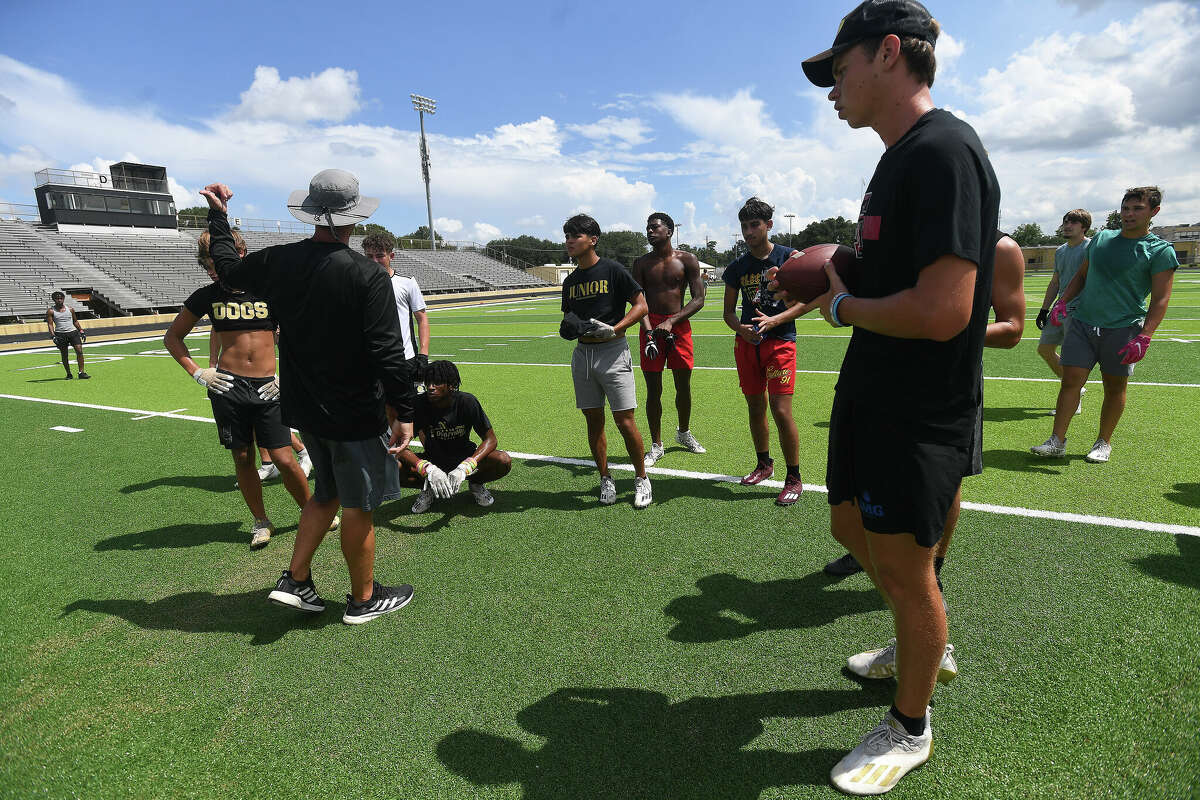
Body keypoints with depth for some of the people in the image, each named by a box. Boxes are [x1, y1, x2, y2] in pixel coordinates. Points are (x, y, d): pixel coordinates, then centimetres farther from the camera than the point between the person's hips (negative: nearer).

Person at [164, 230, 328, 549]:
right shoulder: (207, 296, 4)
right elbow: (172, 337, 16)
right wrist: (197, 372, 3)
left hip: (268, 388, -1)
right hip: (228, 387, 2)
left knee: (283, 459, -3)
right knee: (243, 458, 9)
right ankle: (261, 522, 26)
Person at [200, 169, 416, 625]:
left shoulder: (278, 262, 0)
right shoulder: (368, 275, -18)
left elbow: (228, 267, 22)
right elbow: (388, 352, -21)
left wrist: (218, 215, 35)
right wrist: (404, 412, -13)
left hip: (303, 408, 6)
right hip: (354, 415, -6)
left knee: (328, 492, 25)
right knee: (358, 506, 8)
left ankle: (295, 581, 29)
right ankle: (364, 599, 25)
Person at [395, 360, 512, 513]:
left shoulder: (467, 402, -21)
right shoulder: (419, 404, -20)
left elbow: (490, 439, -17)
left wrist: (464, 467, -34)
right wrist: (429, 469, -40)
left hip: (465, 457, 0)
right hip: (432, 461, 1)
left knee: (504, 462, -29)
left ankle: (476, 483, 6)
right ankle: (428, 488, 5)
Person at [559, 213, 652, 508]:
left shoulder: (613, 270, -3)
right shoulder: (571, 281, 15)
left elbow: (641, 305, -5)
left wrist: (613, 329, -16)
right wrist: (568, 327, -1)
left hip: (613, 352, -6)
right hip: (582, 354, 6)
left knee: (625, 421, -6)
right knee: (593, 420, 8)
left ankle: (642, 479, 11)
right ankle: (605, 479, 22)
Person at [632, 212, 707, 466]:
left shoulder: (687, 260, 3)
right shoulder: (641, 264, 7)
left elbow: (699, 299, -2)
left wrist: (671, 322, -14)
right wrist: (649, 331, -18)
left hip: (679, 325, 0)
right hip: (651, 325, 0)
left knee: (683, 386, 9)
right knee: (653, 389, 0)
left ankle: (684, 433, 33)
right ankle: (656, 445, 12)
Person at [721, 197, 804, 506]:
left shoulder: (789, 257, -1)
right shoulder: (737, 267, 9)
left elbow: (803, 302, -2)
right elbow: (729, 311, 12)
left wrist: (774, 321, -18)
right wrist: (741, 329, -9)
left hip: (780, 341, -4)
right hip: (747, 342, 4)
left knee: (781, 411, -11)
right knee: (755, 408, 12)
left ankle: (793, 478, 5)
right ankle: (764, 464, 32)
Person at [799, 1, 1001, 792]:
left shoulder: (945, 150, -19)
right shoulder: (900, 159, 13)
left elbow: (941, 311, -28)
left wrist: (839, 306, -13)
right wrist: (834, 279, 7)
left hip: (919, 416, -10)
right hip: (872, 398, 10)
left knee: (903, 568, 5)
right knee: (853, 528, 20)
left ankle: (910, 728, 30)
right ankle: (924, 648, 46)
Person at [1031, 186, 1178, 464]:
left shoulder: (1161, 251, -2)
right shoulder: (1101, 238, 12)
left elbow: (1160, 300, -7)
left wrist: (1144, 337, -18)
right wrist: (1062, 301, 6)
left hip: (1123, 330, -3)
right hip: (1081, 323, 3)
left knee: (1114, 388, 6)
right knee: (1070, 381, -4)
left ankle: (1104, 443, 20)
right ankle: (1057, 441, -2)